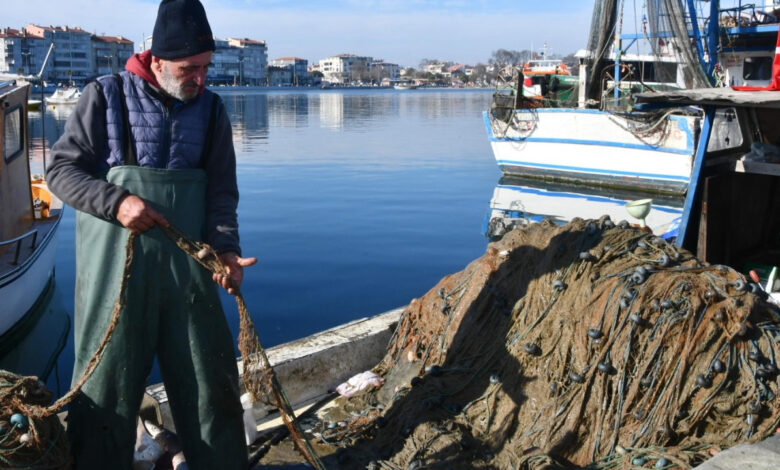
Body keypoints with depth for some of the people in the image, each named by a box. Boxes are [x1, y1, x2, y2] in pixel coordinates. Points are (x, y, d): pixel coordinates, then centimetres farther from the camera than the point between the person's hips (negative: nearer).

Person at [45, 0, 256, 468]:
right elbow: (61, 168, -1)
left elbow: (221, 192, 4)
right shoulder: (106, 96, -3)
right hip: (116, 269, -3)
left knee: (212, 378, 11)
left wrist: (226, 249, -12)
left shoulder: (211, 110, 7)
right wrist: (116, 202, -18)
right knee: (107, 382, 6)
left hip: (188, 267, 3)